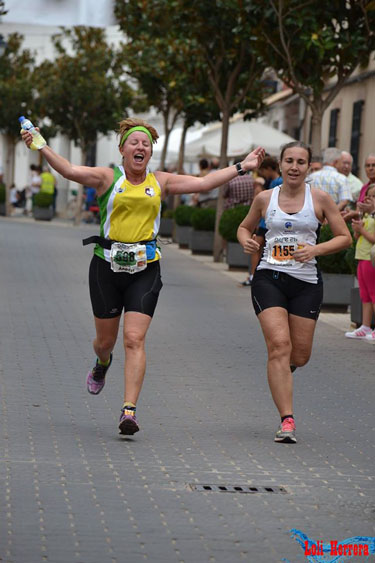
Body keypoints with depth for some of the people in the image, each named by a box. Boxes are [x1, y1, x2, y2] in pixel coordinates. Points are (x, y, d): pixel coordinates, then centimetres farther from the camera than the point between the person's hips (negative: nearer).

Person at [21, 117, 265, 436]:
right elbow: (70, 171, -14)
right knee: (106, 340, 11)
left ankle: (129, 410, -13)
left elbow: (202, 183, 11)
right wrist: (42, 148, -29)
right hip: (107, 266, -1)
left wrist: (242, 167, 8)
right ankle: (102, 364, 50)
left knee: (135, 339, -12)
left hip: (145, 269, 1)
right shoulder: (108, 177, 0)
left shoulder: (161, 182, 9)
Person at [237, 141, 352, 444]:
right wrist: (247, 241, -3)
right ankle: (287, 421, -15)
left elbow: (345, 237, 4)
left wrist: (316, 249, -13)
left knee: (300, 356, 5)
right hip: (269, 278, -1)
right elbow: (245, 227, 20)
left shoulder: (320, 198, 1)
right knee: (279, 345, -16)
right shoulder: (265, 198, 4)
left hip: (307, 282, 1)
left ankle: (282, 370, 45)